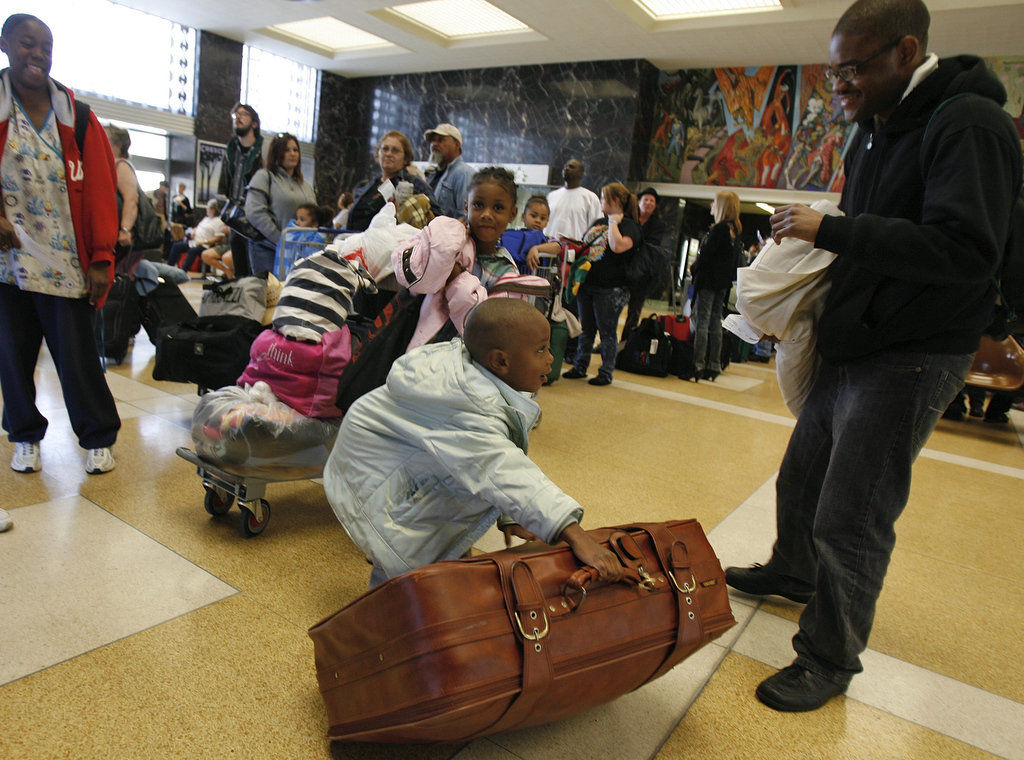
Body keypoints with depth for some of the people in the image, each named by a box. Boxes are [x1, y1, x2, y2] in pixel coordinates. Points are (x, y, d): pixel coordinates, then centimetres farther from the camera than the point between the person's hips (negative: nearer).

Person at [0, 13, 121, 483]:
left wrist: (102, 258, -6)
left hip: (66, 262, -1)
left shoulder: (77, 117, 5)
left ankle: (98, 437, 13)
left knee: (77, 354, -1)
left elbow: (100, 189, 0)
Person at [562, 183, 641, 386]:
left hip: (610, 289, -7)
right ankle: (580, 367, 24)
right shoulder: (599, 222, 17)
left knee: (607, 332, 2)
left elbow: (618, 246, -26)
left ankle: (606, 372, 12)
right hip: (587, 284, 7)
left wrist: (614, 221, -14)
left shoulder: (629, 225, -6)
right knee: (586, 329, 14)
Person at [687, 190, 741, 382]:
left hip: (709, 281, -9)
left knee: (701, 323, -7)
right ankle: (714, 366, 14)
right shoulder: (734, 230, 12)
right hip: (723, 282, 9)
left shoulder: (719, 229, -15)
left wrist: (693, 269, 1)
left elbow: (706, 254, -17)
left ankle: (698, 366, -7)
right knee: (715, 323, 11)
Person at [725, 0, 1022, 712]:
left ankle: (830, 661, 17)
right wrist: (815, 240, 4)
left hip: (911, 360, -9)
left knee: (849, 520, -3)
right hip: (850, 348, 9)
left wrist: (830, 229, -25)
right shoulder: (875, 130, 13)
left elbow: (963, 251, -27)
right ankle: (793, 572, 47)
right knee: (800, 479, 21)